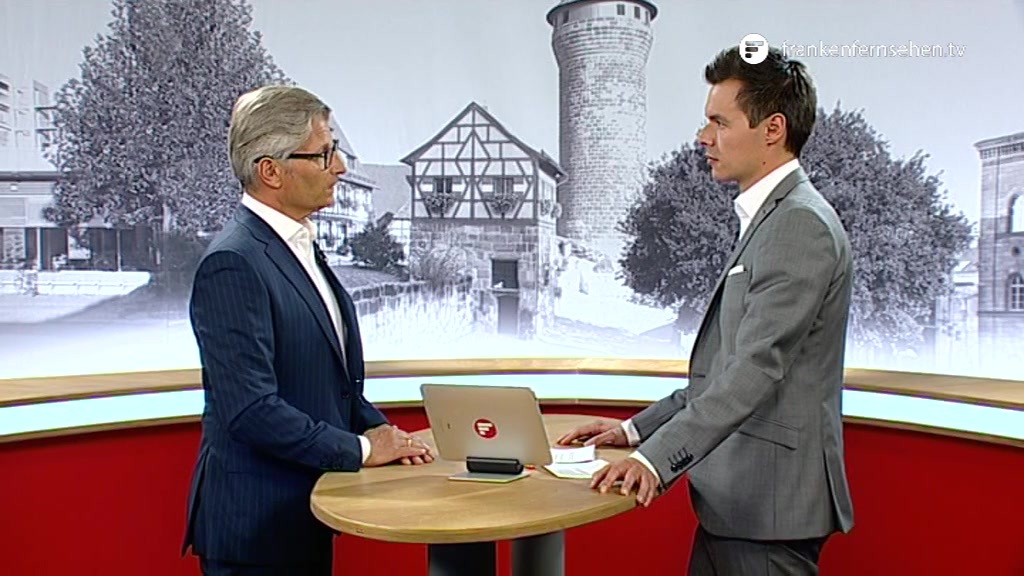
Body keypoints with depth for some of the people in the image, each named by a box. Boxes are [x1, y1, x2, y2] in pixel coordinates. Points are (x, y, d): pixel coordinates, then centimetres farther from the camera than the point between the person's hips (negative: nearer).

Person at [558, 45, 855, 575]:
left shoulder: (802, 223, -15)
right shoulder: (769, 219, 16)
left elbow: (757, 367, -24)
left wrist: (657, 457, -28)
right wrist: (636, 430, 13)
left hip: (768, 501, -9)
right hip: (733, 497, 9)